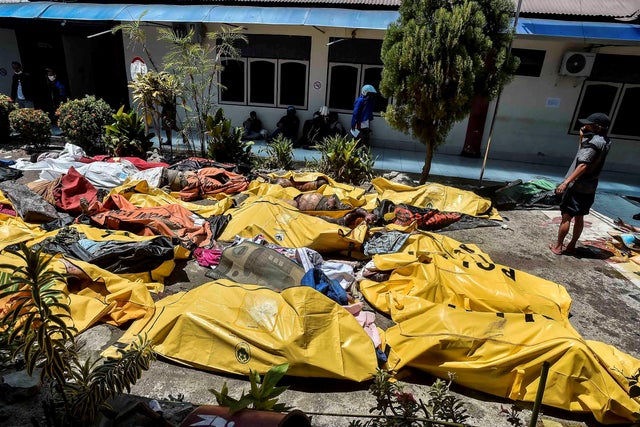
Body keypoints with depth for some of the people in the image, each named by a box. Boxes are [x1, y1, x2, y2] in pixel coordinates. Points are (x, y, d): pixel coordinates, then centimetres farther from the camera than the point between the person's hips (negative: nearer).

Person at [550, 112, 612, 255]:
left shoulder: (593, 142, -18)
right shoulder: (605, 142, 9)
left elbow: (583, 165, -25)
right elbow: (583, 152, 18)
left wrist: (566, 182, -28)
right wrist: (582, 136, 4)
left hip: (578, 186, -9)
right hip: (590, 188, 9)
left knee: (566, 216, -1)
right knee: (579, 217, 14)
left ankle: (558, 246, 6)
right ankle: (571, 246, 23)